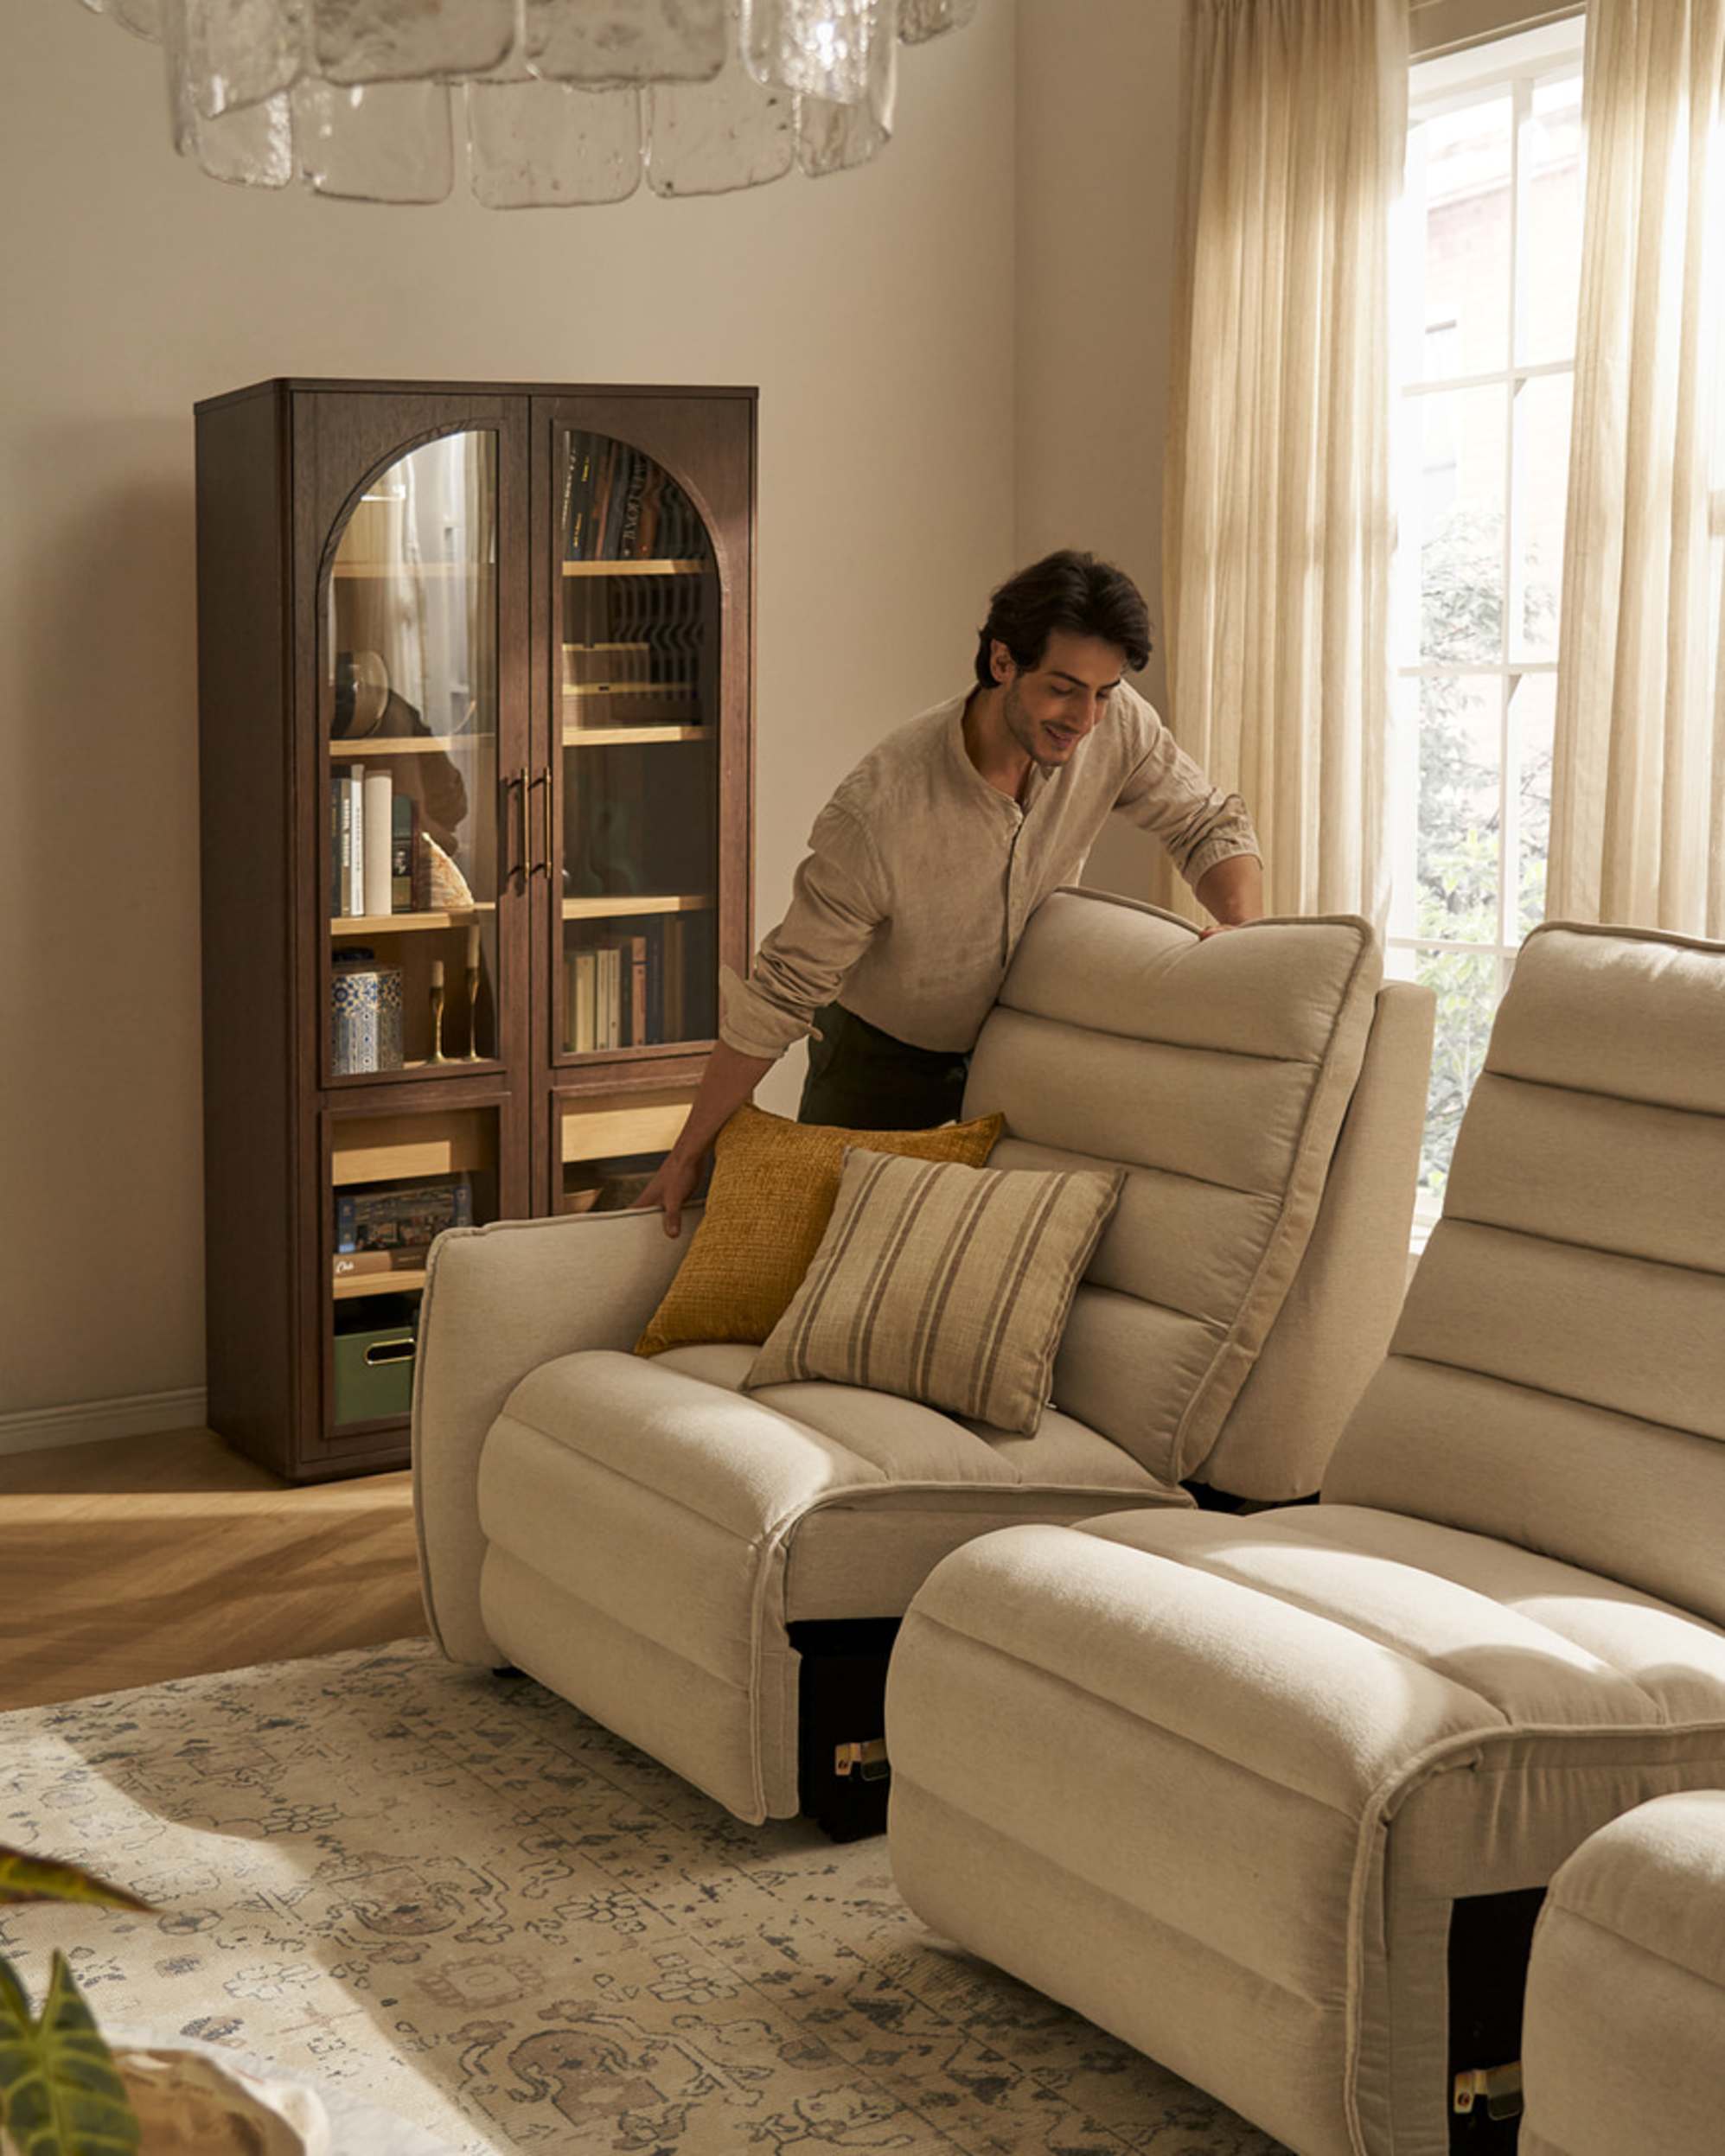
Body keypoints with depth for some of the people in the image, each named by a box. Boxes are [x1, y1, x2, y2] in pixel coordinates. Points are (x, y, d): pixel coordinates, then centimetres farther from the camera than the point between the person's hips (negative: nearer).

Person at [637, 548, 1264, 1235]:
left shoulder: (1115, 723, -23)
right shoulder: (878, 811, -36)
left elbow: (1211, 823, -6)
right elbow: (782, 996, -27)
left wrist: (1243, 926, -29)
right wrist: (689, 1153, -22)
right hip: (883, 1057, -3)